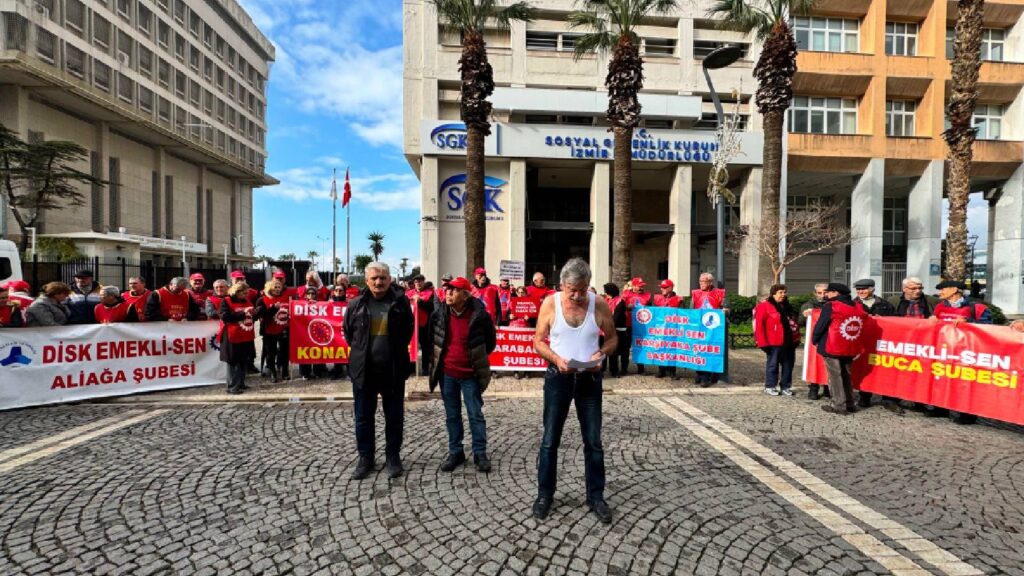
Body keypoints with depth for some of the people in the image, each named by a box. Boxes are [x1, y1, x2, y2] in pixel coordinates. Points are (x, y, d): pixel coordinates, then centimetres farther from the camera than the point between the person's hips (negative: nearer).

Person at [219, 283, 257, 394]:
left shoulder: (247, 301, 13)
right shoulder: (226, 302, -6)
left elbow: (252, 317, 22)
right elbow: (225, 317, -20)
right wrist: (243, 313, -24)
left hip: (247, 337, 7)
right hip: (233, 337, -7)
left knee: (244, 361, 12)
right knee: (233, 362, -2)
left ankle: (241, 383, 22)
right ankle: (232, 386, 2)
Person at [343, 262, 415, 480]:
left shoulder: (401, 302, -4)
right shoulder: (356, 304, 0)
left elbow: (408, 331, 8)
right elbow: (348, 331, 15)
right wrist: (359, 351, 11)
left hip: (393, 370, -1)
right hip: (363, 370, 1)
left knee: (394, 417, 11)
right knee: (363, 417, 12)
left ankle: (393, 456, 28)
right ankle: (365, 458, 28)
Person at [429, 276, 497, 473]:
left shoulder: (479, 315, -15)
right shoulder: (438, 313, -5)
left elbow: (490, 342, 0)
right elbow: (432, 338, 13)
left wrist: (477, 359, 6)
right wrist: (437, 358, 13)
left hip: (470, 374, -3)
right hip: (447, 373, 3)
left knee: (476, 415, 6)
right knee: (452, 415, 14)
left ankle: (480, 454, 20)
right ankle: (455, 452, 28)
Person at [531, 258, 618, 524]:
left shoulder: (599, 304, -7)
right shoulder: (550, 304, -9)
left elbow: (612, 337, 5)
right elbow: (538, 341, -3)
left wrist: (601, 354, -15)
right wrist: (556, 358, -20)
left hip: (590, 378, 1)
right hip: (557, 377, -1)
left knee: (593, 442, 11)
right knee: (550, 440, 8)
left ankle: (595, 495, 29)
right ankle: (545, 494, 26)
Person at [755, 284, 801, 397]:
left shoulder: (787, 306, 14)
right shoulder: (764, 306, -10)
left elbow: (794, 321, 20)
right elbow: (759, 325, -15)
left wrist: (796, 338, 12)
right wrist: (763, 342, -18)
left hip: (789, 342, 7)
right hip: (774, 343, -7)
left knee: (788, 365, 11)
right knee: (773, 364, 2)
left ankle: (786, 387, 23)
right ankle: (770, 387, 12)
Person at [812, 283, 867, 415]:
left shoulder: (830, 306, -12)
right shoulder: (858, 308, 9)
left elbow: (820, 325, -11)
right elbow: (860, 325, 15)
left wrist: (814, 340, 2)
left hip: (832, 348, -7)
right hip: (850, 348, 7)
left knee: (835, 376, 0)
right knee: (846, 375, 18)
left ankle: (839, 405, 2)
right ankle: (850, 404, 24)